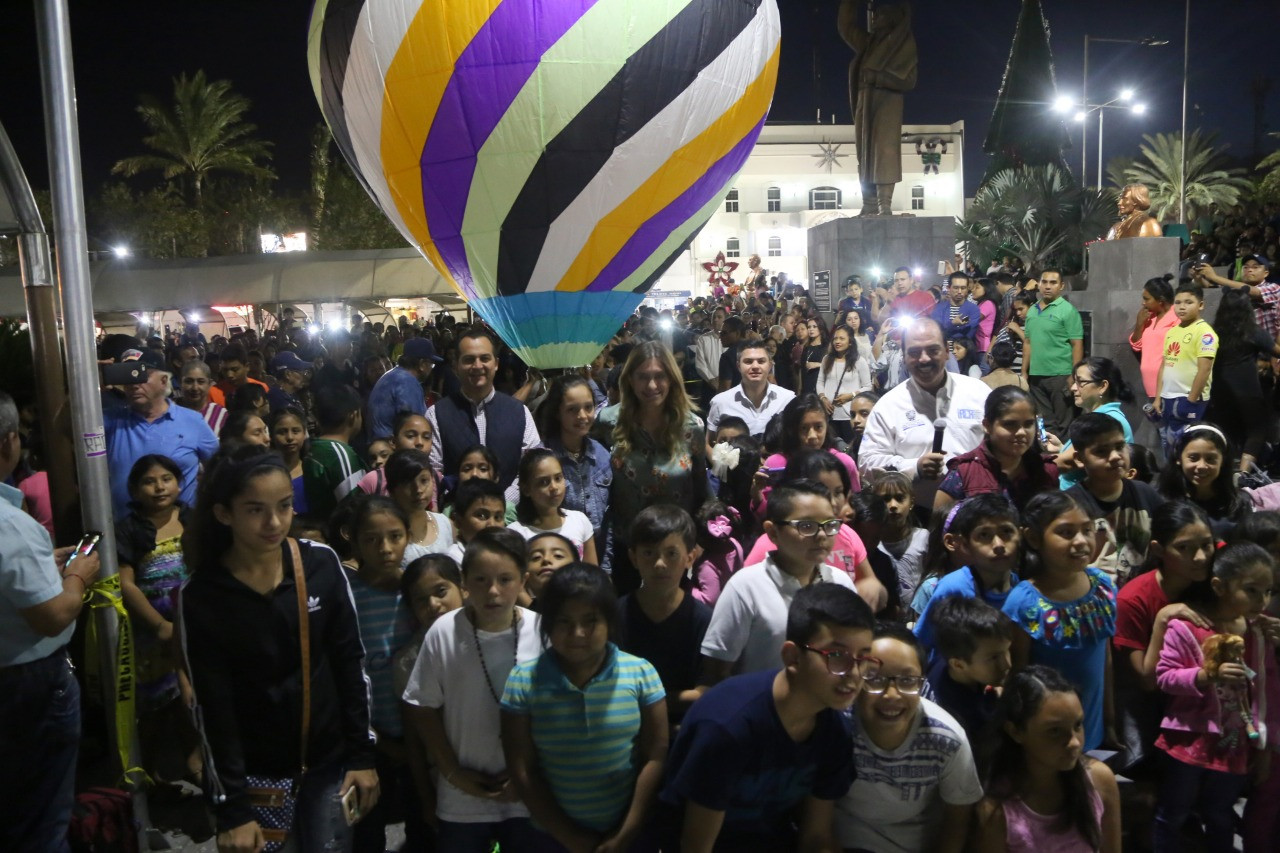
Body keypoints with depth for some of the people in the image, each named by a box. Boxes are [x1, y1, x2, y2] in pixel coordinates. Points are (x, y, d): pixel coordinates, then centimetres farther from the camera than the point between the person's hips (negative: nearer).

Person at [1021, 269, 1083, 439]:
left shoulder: (1068, 310, -6)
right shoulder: (1032, 310, 12)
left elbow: (1077, 345, -9)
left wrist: (1074, 376, -15)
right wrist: (1024, 372, 12)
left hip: (1060, 375, -6)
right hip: (1036, 376, 6)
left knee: (1063, 425, 2)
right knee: (1044, 423, 12)